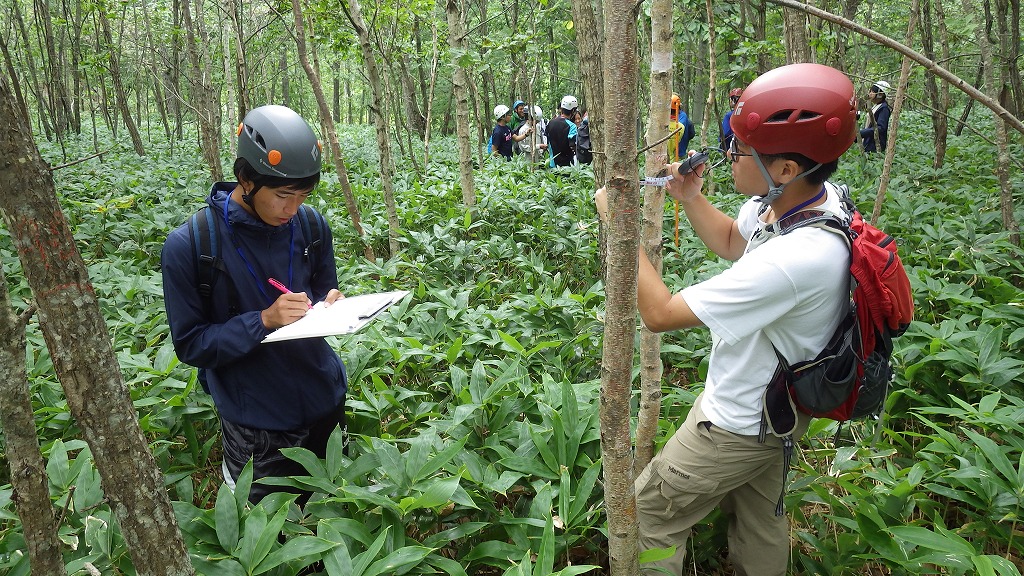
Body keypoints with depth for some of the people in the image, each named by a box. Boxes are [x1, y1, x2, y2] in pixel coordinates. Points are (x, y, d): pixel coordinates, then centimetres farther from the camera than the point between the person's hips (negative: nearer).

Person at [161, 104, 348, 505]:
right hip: (256, 424, -4)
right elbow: (189, 344, -11)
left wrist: (330, 307, -12)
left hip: (326, 400, 4)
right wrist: (262, 321, -25)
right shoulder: (188, 246, -16)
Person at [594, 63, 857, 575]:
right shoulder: (808, 195, -12)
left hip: (739, 425, -9)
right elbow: (733, 243, 10)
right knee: (759, 521, 28)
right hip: (773, 402, 9)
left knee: (648, 514, 9)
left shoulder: (795, 259, -40)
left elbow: (660, 313, -32)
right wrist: (691, 199, -6)